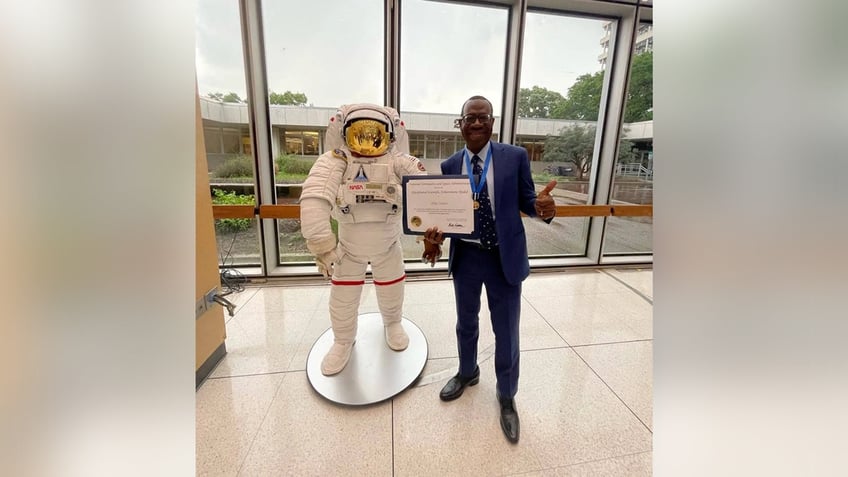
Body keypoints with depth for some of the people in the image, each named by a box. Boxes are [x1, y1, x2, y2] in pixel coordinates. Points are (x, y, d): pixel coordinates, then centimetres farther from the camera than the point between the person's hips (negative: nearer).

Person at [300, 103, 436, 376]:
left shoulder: (398, 162, -21)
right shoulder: (334, 161, -23)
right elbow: (313, 201, -33)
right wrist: (322, 246, -37)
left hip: (388, 247, 1)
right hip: (348, 247, 0)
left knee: (392, 294, 18)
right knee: (342, 300, 10)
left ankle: (392, 323, 51)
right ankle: (343, 341, 40)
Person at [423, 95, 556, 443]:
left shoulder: (515, 157, -6)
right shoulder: (449, 166, 0)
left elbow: (527, 201, -3)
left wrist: (543, 208, -27)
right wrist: (437, 231, -18)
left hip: (505, 258, -2)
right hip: (465, 257, 3)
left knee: (506, 333, 12)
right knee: (466, 324, 22)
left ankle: (506, 398, 37)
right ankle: (467, 373, 51)